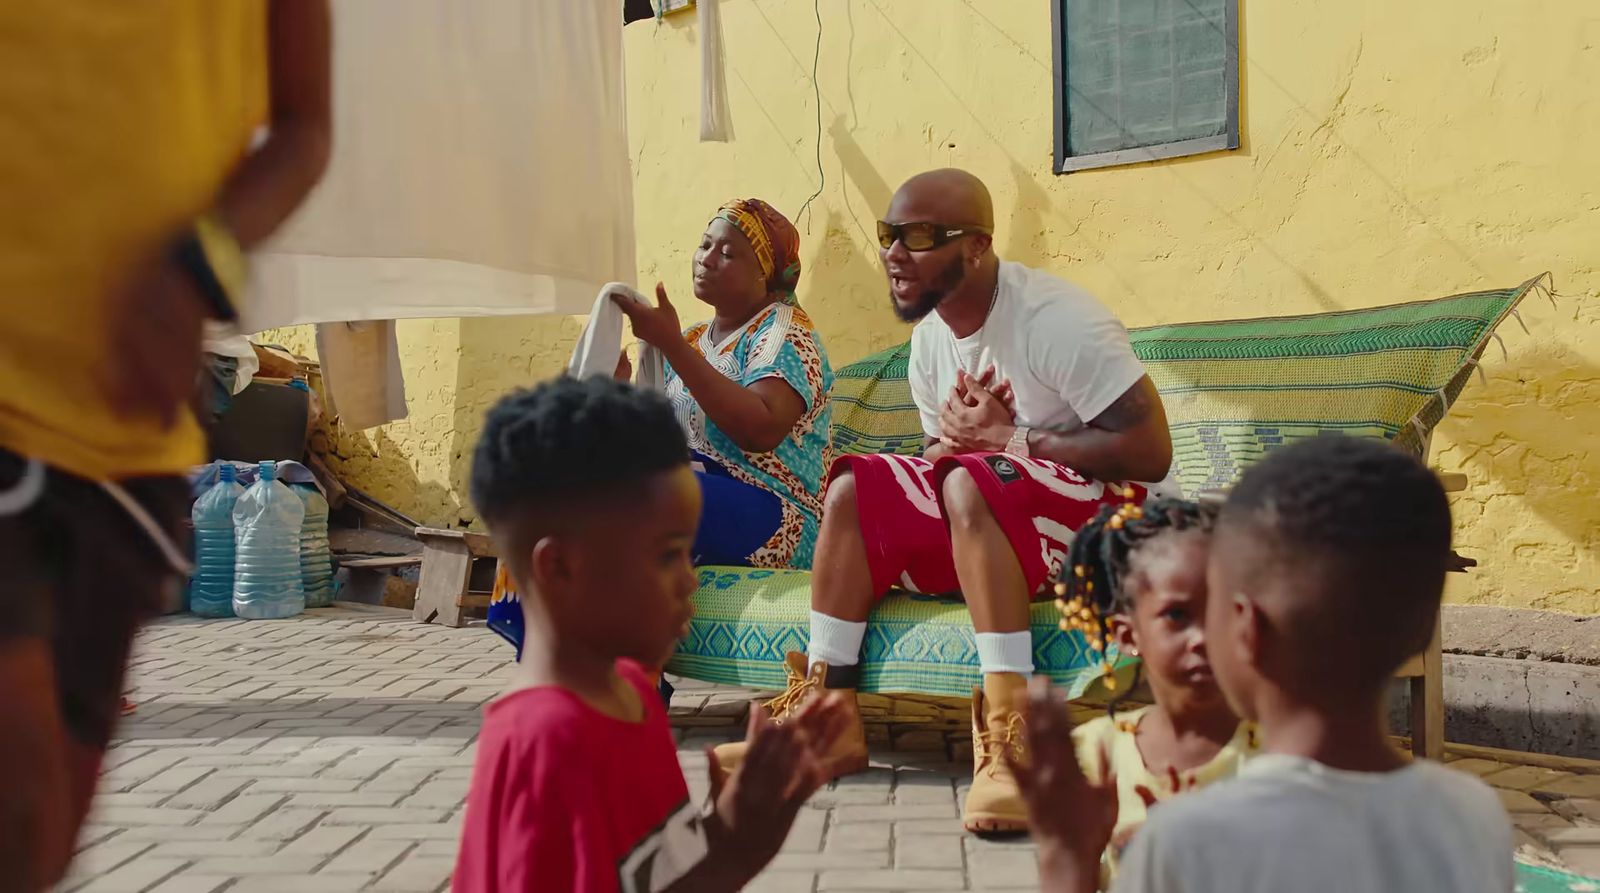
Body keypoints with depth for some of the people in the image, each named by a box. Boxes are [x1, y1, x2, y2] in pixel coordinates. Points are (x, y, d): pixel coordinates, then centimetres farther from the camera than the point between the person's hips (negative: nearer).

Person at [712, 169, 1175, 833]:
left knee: (969, 483, -35)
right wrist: (961, 432, -7)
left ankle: (1009, 738, -37)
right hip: (981, 525, 8)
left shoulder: (1054, 320, -18)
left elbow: (1149, 452, -23)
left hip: (1101, 509, -8)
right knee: (854, 490, -6)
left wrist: (1010, 438, -19)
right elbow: (939, 453, 19)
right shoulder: (930, 334, 7)